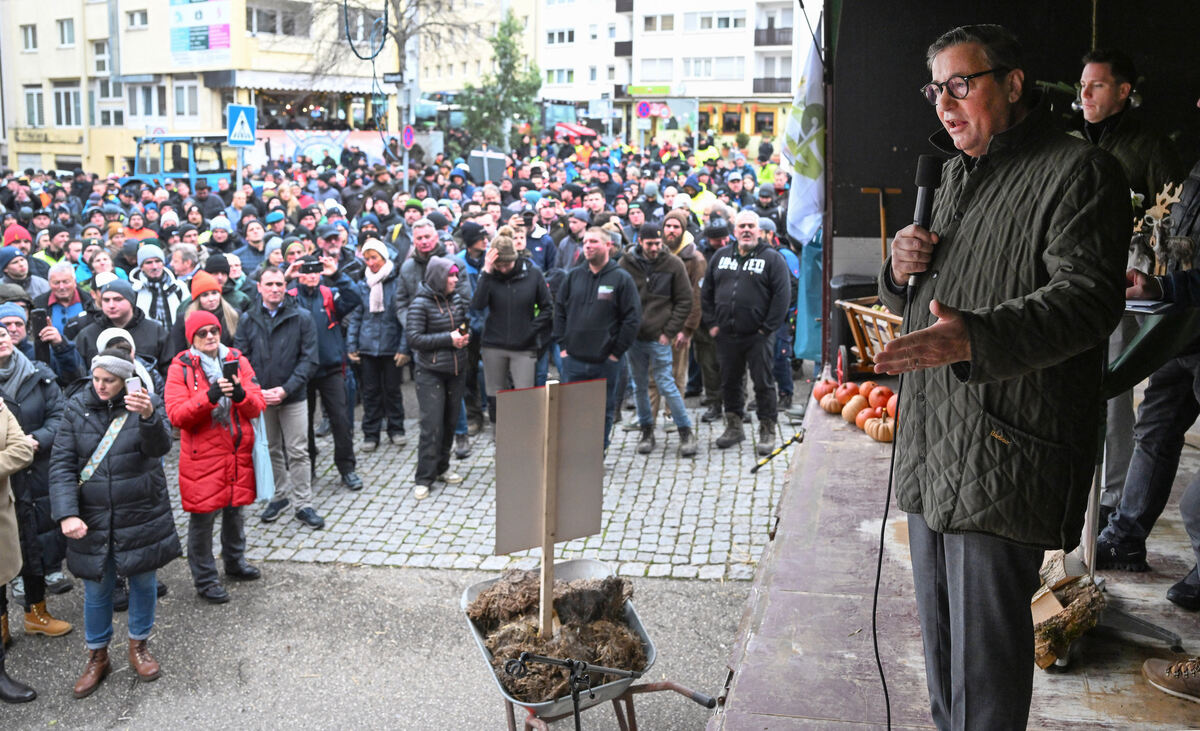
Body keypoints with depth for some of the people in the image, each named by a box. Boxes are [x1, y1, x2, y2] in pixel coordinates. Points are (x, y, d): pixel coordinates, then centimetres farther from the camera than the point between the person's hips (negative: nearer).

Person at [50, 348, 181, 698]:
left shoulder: (148, 403, -6)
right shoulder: (77, 408, -2)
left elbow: (160, 446, -23)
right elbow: (62, 464, -6)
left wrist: (149, 418, -45)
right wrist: (67, 513, -18)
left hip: (142, 516, -1)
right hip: (92, 519, 1)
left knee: (144, 582, 12)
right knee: (96, 588, 11)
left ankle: (139, 645, 34)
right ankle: (97, 656, 30)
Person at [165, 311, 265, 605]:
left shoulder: (237, 360, 5)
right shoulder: (181, 367, -6)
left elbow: (258, 405, 1)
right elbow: (176, 414, -16)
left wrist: (241, 395, -20)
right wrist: (210, 396, -28)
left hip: (238, 452, 4)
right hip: (202, 456, -4)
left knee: (235, 510, 19)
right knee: (202, 517, 0)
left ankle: (235, 562, 39)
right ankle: (204, 579, 14)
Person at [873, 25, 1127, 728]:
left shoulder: (1077, 170, -7)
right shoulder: (958, 176, 20)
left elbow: (1086, 298, -22)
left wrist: (976, 336, -38)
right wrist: (901, 271, 3)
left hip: (1003, 456, -8)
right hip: (931, 446, 9)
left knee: (985, 645, -4)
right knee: (940, 634, 19)